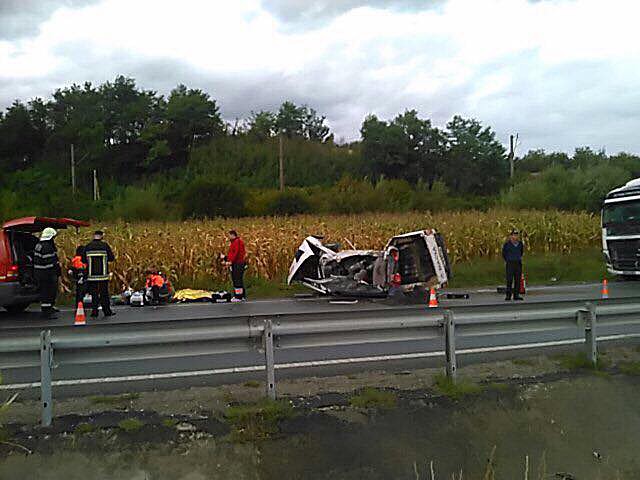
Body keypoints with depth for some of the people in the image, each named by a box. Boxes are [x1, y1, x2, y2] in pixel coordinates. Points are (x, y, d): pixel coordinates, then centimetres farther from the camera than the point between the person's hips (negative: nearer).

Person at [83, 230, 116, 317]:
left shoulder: (88, 246, 1)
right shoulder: (105, 245, -5)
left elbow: (83, 260, 4)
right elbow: (112, 258, -2)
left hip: (92, 275, 1)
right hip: (103, 274, -1)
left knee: (94, 293, 8)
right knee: (104, 293, 5)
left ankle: (94, 311, 5)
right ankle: (107, 311, 8)